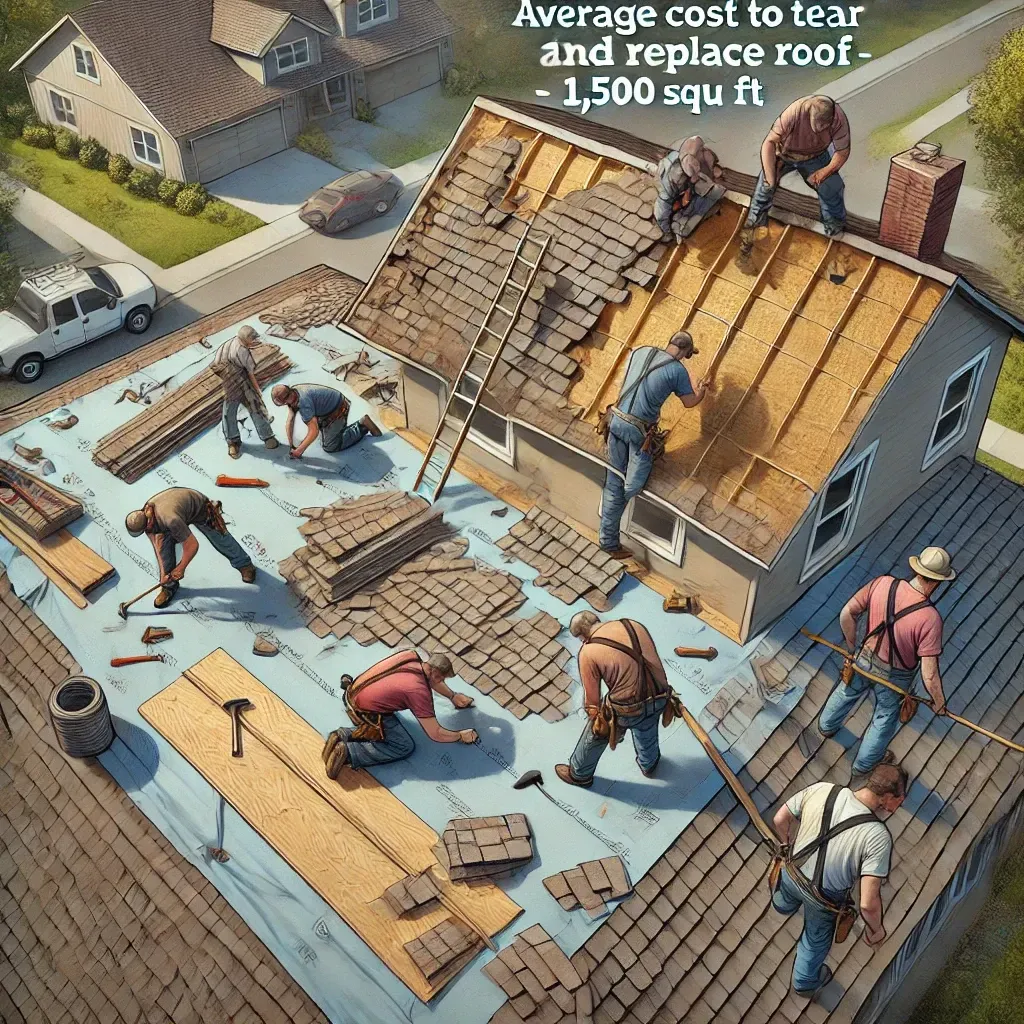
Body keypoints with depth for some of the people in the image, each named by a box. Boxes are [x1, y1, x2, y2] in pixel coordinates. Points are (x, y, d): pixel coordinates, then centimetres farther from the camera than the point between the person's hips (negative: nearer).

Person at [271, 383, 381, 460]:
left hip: (338, 412, -9)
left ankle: (362, 427, 5)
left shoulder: (303, 402, -35)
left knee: (329, 446, -1)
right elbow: (290, 422, -2)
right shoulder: (292, 393, -7)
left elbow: (314, 432, -34)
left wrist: (299, 451, -26)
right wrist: (291, 445, -7)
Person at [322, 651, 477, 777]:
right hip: (365, 712, -9)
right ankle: (347, 752, -14)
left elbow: (431, 679, 23)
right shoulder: (420, 692, -23)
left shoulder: (412, 658, -2)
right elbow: (436, 734, -16)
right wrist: (461, 736, 0)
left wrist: (453, 696, 25)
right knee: (405, 747, -6)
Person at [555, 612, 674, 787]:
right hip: (659, 699, 5)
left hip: (626, 708, -5)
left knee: (594, 737, 25)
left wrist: (595, 719, 14)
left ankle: (579, 774, 49)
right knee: (646, 733, 38)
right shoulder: (635, 626, 1)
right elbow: (652, 659, 11)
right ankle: (649, 764, 66)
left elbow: (592, 695, -4)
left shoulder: (588, 652, -12)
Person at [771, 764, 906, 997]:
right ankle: (806, 983, 57)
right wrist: (876, 929, -11)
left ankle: (783, 906, 76)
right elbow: (868, 903, -33)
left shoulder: (821, 790, -24)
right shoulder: (878, 837, -34)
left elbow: (780, 819, -8)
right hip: (824, 898, -4)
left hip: (792, 872, 4)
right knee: (816, 939, 30)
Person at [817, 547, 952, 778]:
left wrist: (852, 644, 5)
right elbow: (929, 675, -30)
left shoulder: (882, 584, -25)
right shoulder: (930, 618, -35)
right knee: (885, 717, 27)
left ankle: (827, 726, 63)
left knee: (847, 692, 35)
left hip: (866, 659, 3)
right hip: (894, 677, -3)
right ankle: (864, 764, 49)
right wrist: (939, 702, -10)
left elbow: (847, 614, -14)